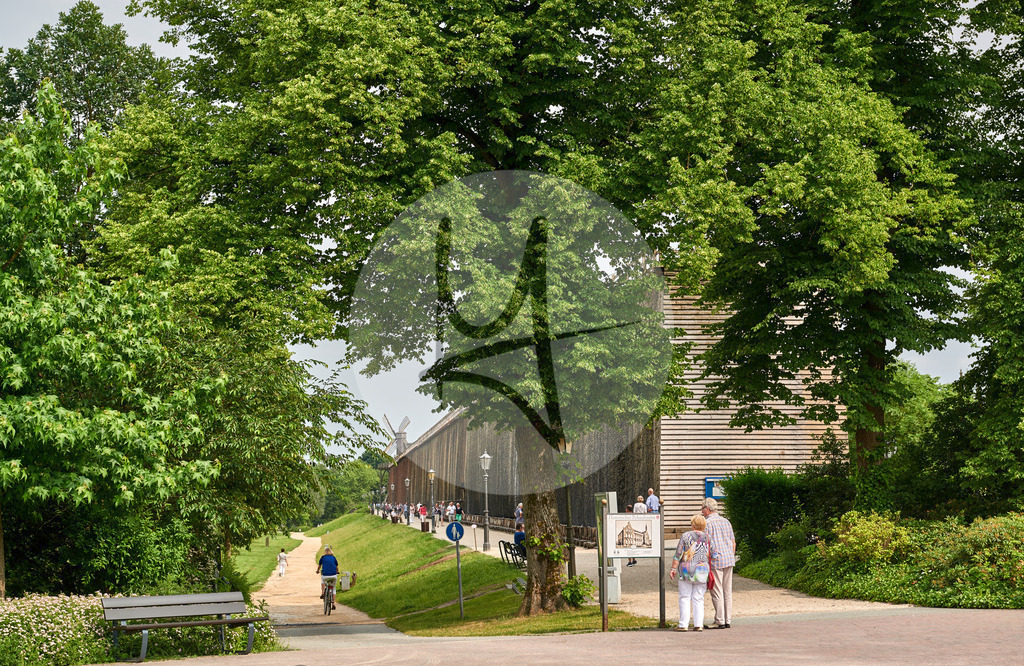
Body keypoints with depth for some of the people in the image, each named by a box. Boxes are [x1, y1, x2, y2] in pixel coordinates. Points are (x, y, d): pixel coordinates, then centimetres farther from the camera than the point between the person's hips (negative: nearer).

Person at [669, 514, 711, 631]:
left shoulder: (686, 536, -3)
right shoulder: (707, 539, 7)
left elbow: (678, 554, -5)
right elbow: (711, 557, 9)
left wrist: (673, 568, 0)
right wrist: (710, 573, 18)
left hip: (686, 570, -3)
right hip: (702, 572, 3)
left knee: (684, 597, 1)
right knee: (698, 599, 7)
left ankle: (683, 625, -2)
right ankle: (698, 625, 1)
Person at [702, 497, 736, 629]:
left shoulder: (707, 523, -8)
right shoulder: (726, 522, 14)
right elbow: (733, 542, 17)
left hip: (715, 561, -7)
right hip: (729, 559, 7)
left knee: (717, 592, -3)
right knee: (727, 591, 9)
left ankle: (720, 621, -3)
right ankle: (728, 621, 10)